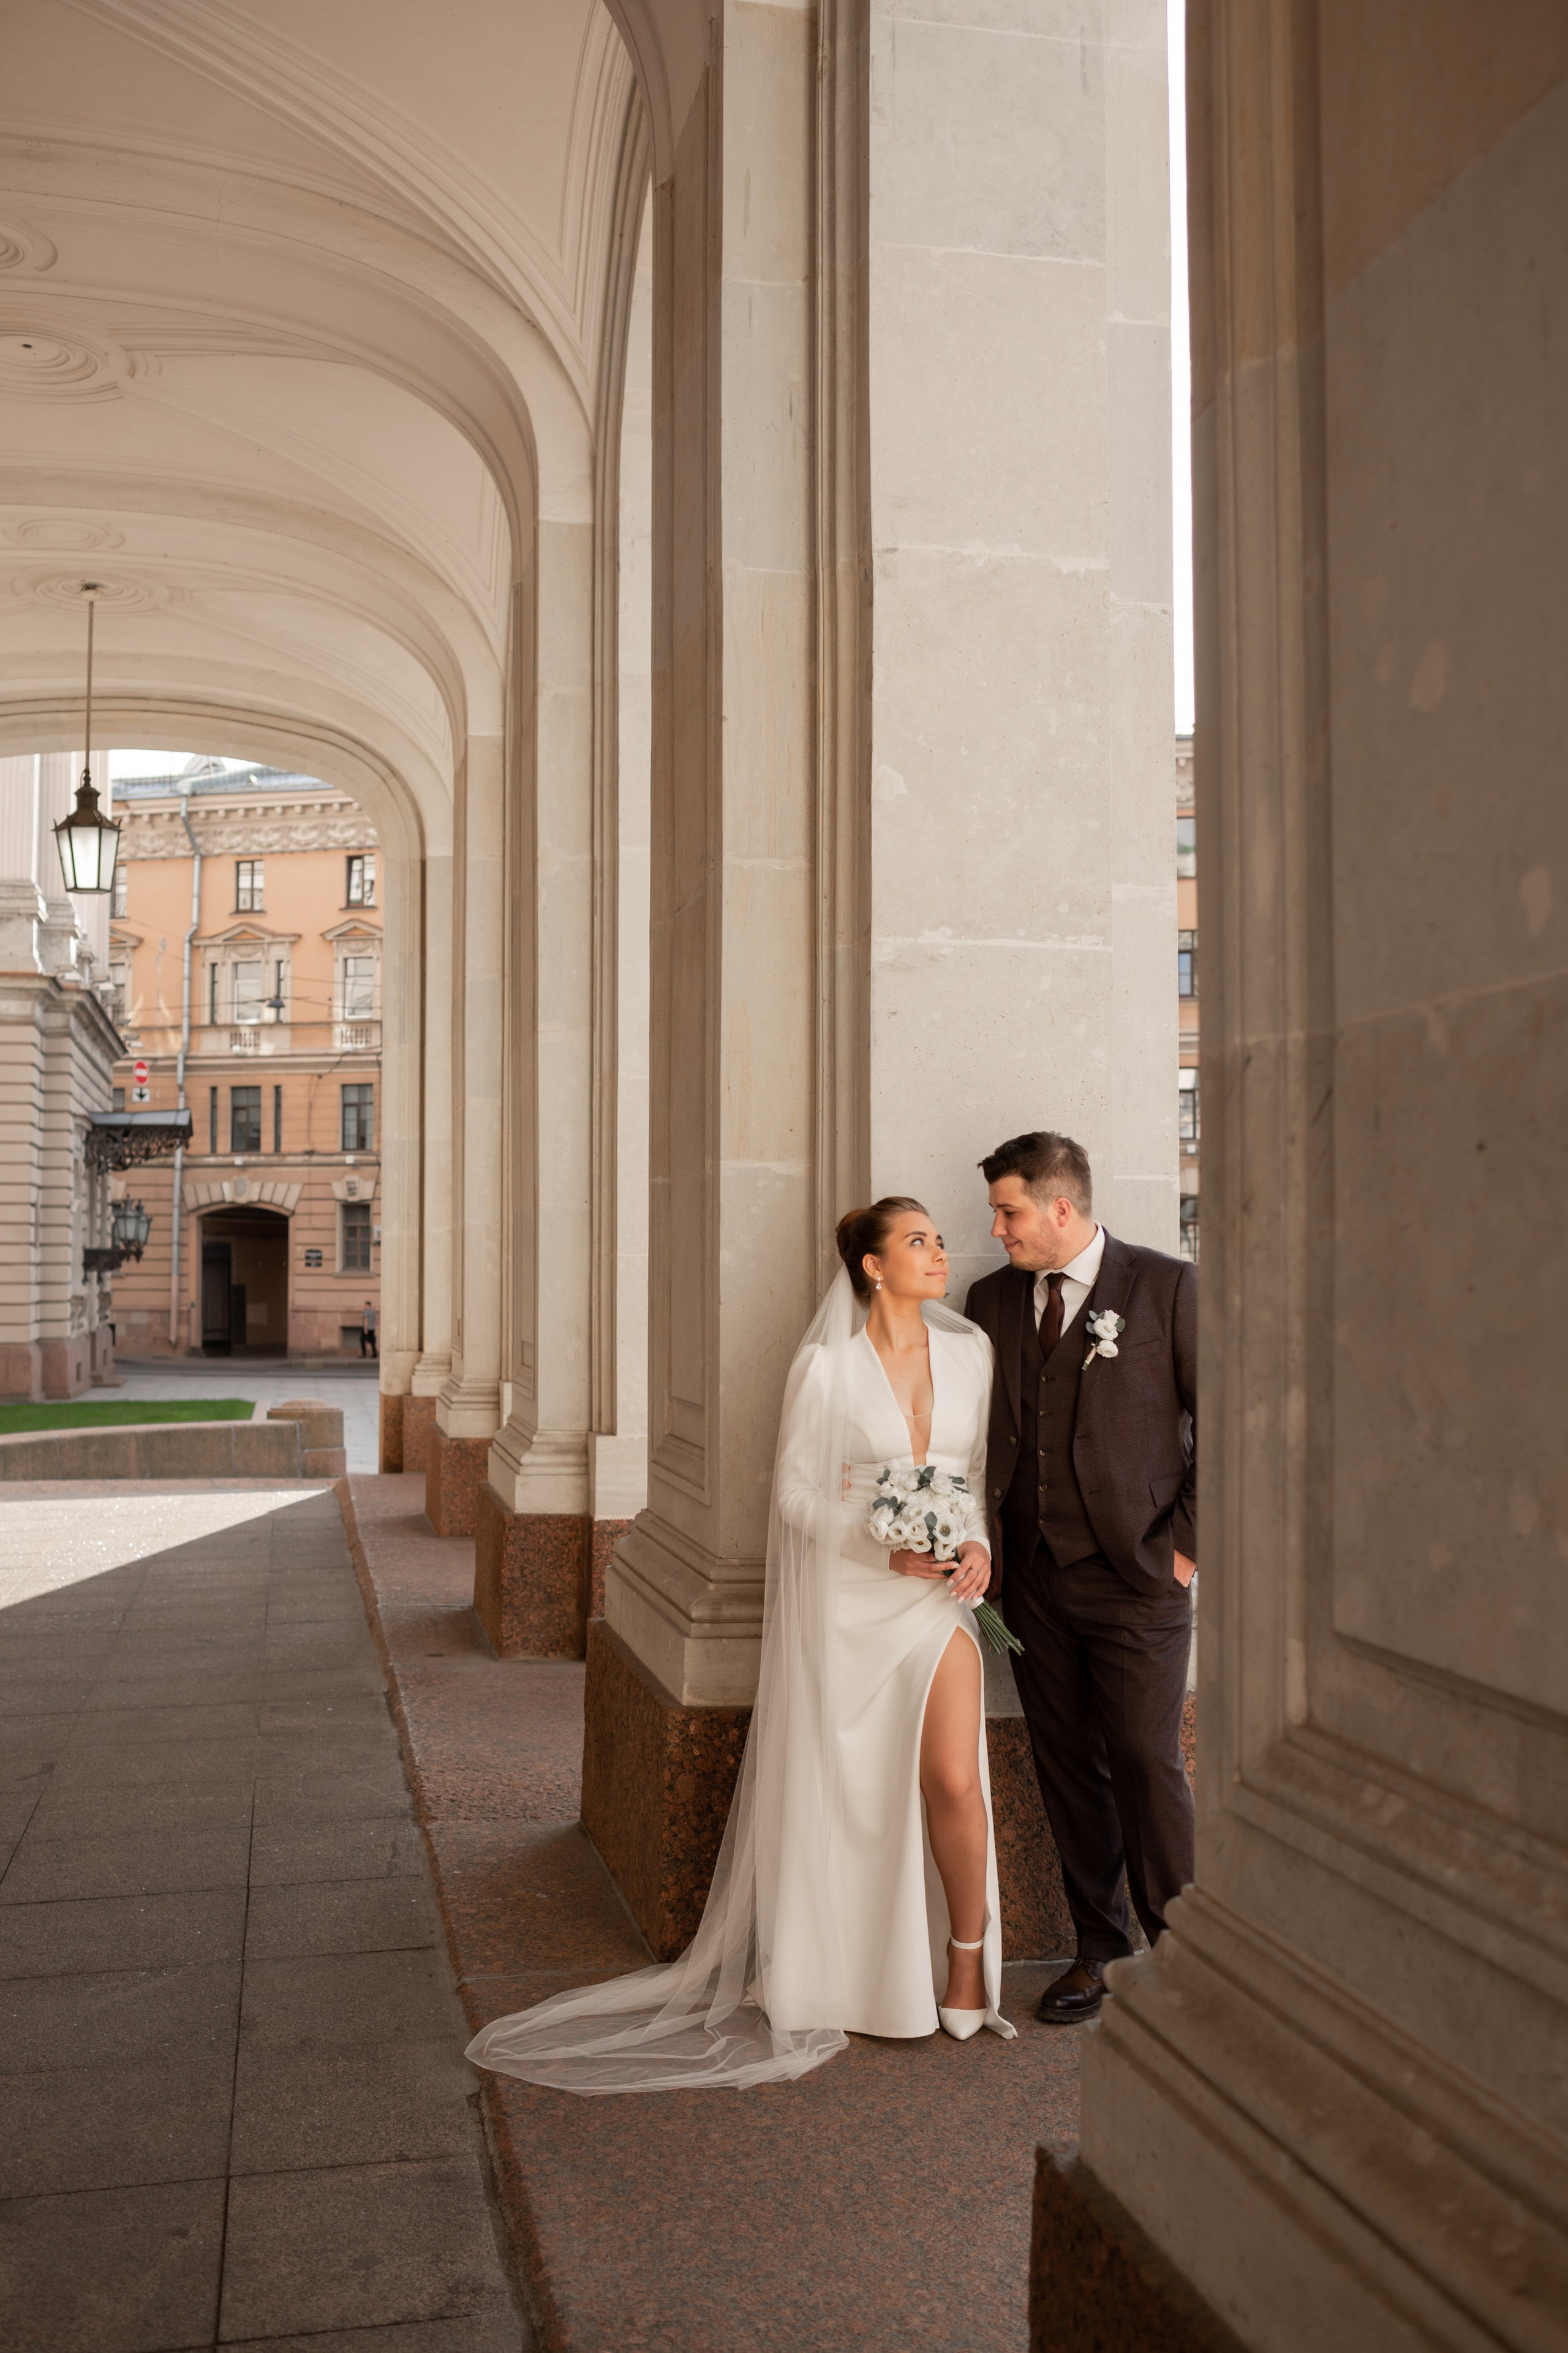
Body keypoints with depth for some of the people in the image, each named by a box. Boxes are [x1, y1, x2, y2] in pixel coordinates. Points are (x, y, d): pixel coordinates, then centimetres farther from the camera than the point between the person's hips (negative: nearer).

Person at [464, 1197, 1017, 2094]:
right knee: (836, 1793, 7)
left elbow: (983, 1468, 12)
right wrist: (886, 1547, -15)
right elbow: (796, 1491, -4)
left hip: (939, 1600, 3)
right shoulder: (828, 1365, -6)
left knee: (953, 1782, -9)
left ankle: (965, 1961, 15)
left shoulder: (970, 1351, 5)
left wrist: (979, 1543, -6)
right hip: (845, 1600, -2)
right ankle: (828, 1979, 26)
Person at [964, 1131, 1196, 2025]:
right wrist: (989, 1547, 2)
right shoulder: (993, 1298, 9)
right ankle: (1100, 1950, 26)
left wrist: (1185, 1543, -6)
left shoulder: (1168, 1286, -5)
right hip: (1034, 1577, 5)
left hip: (1137, 1579, -4)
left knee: (1148, 1768, 0)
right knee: (1068, 1771, 11)